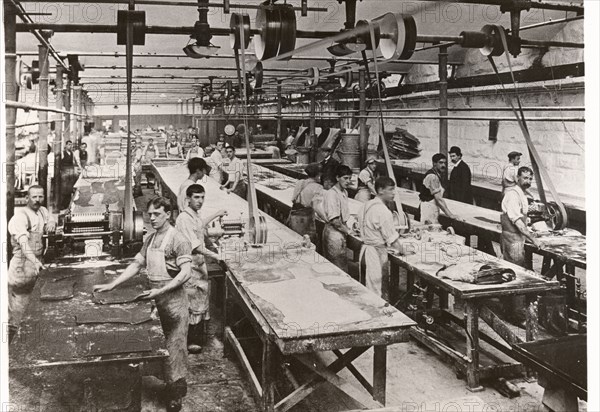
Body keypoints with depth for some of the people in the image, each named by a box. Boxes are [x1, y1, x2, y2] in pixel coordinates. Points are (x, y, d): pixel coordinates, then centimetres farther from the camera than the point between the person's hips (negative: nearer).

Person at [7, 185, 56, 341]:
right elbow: (23, 241, -27)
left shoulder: (43, 211, 11)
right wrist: (34, 260, -44)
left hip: (37, 264, 7)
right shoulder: (20, 216, -14)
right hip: (22, 265, -7)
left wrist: (51, 223, -2)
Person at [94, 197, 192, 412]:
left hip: (174, 298, -8)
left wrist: (161, 291, -25)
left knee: (175, 346, -3)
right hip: (156, 297, 8)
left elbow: (186, 273, -19)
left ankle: (176, 393, 7)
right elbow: (136, 265, 16)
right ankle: (172, 385, 25)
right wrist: (111, 285, 9)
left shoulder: (178, 239, -12)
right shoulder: (150, 239, 12)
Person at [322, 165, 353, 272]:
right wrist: (348, 231, -13)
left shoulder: (344, 193, 11)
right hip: (333, 233, -8)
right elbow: (334, 220, -21)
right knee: (340, 269, -3)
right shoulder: (331, 194, -18)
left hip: (341, 233, 8)